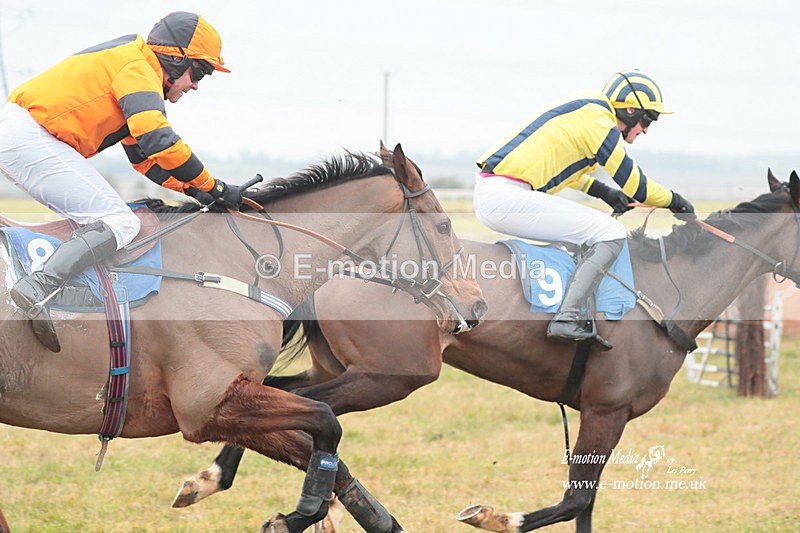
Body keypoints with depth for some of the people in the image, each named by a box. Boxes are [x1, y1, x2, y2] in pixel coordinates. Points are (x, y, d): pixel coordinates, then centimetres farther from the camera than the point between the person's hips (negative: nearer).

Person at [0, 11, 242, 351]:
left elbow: (144, 158, 29)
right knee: (119, 223, -17)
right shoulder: (138, 68, -6)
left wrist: (193, 189, 17)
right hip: (29, 136, -11)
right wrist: (215, 188, -11)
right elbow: (159, 142, -18)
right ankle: (37, 290, -31)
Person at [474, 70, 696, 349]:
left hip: (486, 193, 11)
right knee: (610, 234, -11)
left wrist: (603, 191, 25)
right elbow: (635, 187, -4)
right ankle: (568, 318, -20)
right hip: (507, 197, -10)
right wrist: (675, 201, 12)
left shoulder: (584, 108, 19)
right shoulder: (597, 121, -9)